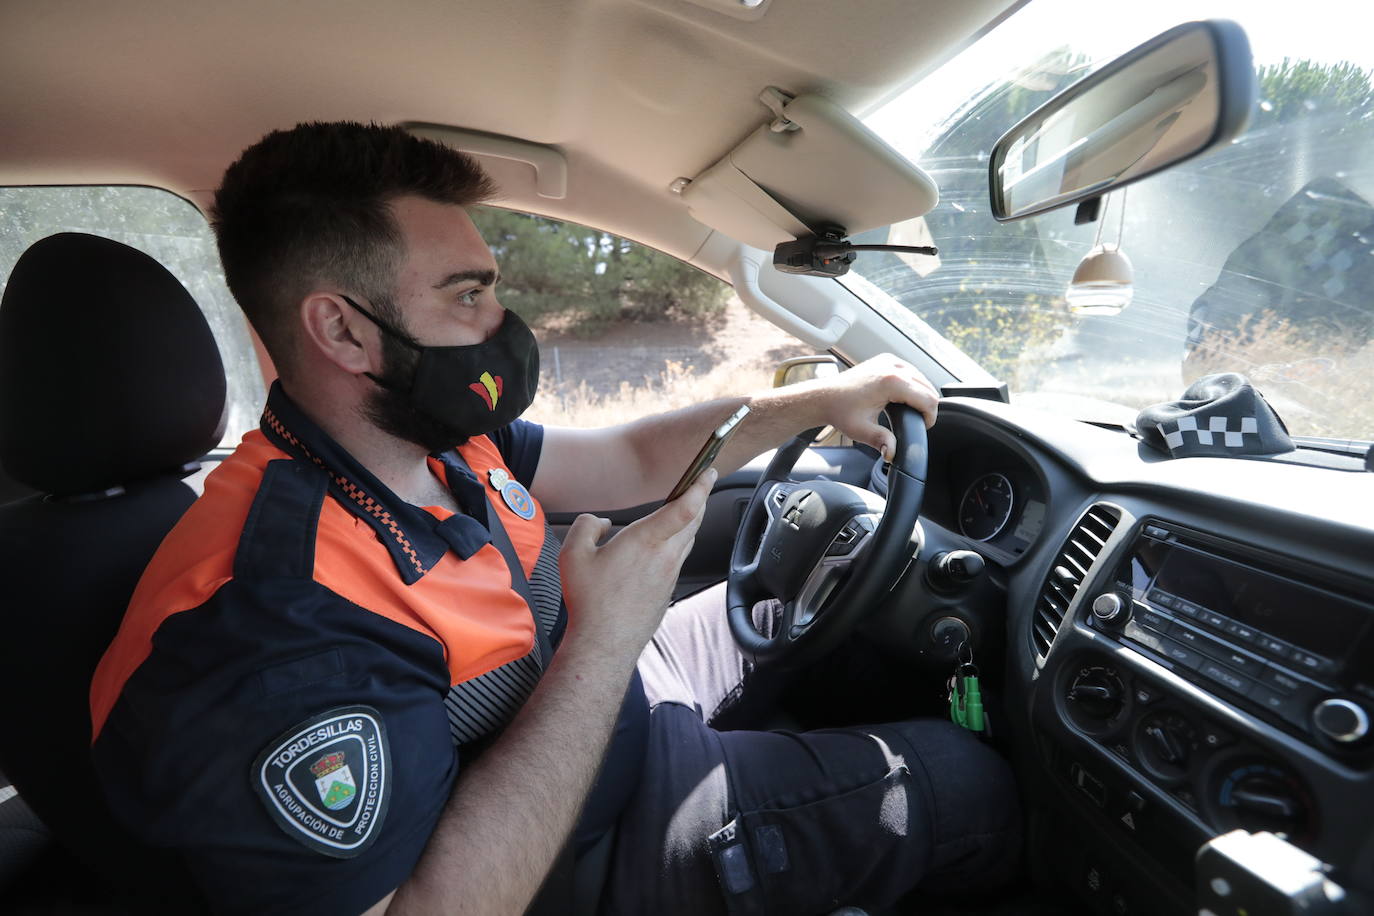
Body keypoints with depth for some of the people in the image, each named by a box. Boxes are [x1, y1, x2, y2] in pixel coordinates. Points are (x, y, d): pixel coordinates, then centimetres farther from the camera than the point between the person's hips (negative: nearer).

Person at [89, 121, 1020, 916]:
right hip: (613, 837, -7)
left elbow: (629, 458, -1)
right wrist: (608, 637, -36)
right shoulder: (273, 627, -35)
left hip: (613, 692, 8)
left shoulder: (446, 442, -9)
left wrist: (818, 400, -5)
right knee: (971, 782, 3)